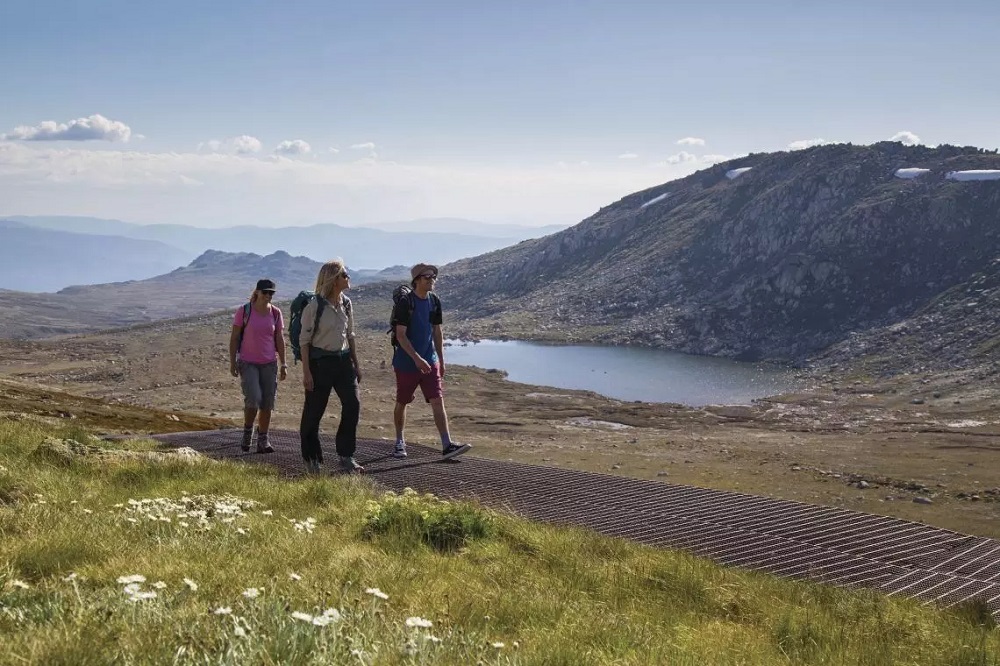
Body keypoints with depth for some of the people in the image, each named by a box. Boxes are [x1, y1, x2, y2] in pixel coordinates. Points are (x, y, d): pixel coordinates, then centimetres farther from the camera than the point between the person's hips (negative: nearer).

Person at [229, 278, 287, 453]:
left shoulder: (275, 313, 3)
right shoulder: (244, 311, -5)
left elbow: (279, 340, 8)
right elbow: (234, 337, -1)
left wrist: (283, 364, 4)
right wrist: (232, 362, -5)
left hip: (269, 363, 3)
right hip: (248, 363, -3)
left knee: (267, 404, 2)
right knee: (253, 399, -18)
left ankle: (262, 440, 11)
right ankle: (247, 431, 7)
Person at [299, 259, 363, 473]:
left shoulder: (346, 303, 8)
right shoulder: (314, 306, -11)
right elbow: (304, 340, -9)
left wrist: (356, 365, 16)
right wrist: (306, 372, -14)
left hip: (343, 360, 6)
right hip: (320, 361, -6)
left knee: (353, 404, -6)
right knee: (313, 412, 2)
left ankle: (346, 457, 4)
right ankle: (311, 459, 18)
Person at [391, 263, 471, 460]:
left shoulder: (434, 301, 6)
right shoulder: (405, 303, -13)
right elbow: (400, 335, -17)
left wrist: (441, 360, 15)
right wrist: (417, 358, -25)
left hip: (430, 362, 5)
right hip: (406, 363, -5)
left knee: (438, 402, -5)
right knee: (402, 403, 9)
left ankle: (447, 445, -10)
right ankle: (400, 442, 26)